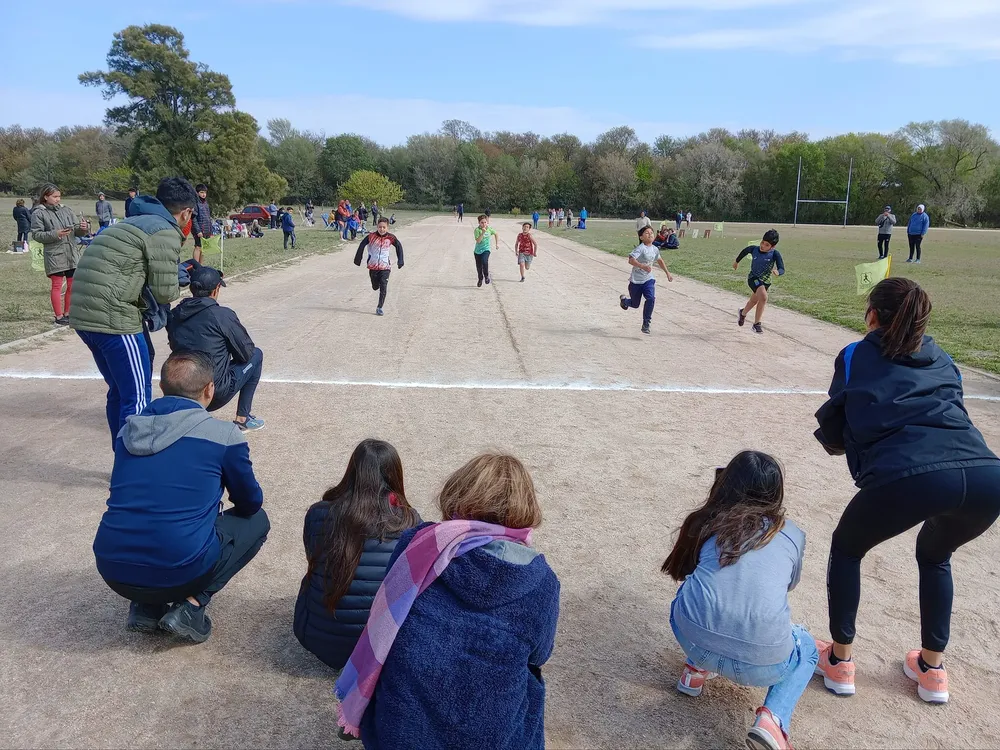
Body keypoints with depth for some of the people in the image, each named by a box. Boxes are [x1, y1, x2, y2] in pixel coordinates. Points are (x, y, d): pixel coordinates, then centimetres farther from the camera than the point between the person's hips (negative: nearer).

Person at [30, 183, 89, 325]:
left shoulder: (66, 210, 11)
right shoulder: (38, 213, -1)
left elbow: (77, 232, 10)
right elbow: (36, 235, -6)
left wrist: (82, 229, -14)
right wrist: (55, 234, -19)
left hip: (73, 254, 5)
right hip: (54, 255, -4)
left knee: (72, 285, 8)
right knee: (57, 286, 0)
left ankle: (67, 314, 21)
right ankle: (58, 317, 5)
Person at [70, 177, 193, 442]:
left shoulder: (133, 222, 22)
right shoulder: (165, 232, -7)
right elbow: (164, 293, -7)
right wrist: (178, 286, 14)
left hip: (84, 315, 10)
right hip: (113, 319, -10)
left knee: (120, 391, 20)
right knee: (138, 398, -2)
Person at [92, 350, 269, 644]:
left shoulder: (127, 432, 10)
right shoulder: (224, 435, -4)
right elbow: (251, 502, 10)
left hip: (113, 573, 6)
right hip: (179, 573, -5)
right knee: (257, 520, 19)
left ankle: (145, 607, 17)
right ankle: (191, 606, 3)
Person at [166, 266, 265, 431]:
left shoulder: (174, 315, 4)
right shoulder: (223, 315, -12)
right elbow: (246, 353, -4)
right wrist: (232, 353, 19)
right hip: (215, 395, -6)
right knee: (256, 355, 15)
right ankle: (242, 419, 16)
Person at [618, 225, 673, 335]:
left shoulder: (655, 249, 4)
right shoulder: (640, 248, -18)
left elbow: (659, 260, 24)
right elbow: (631, 260, -32)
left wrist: (667, 273, 26)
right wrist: (643, 266, -45)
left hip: (648, 279, 4)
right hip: (636, 280, -4)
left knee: (651, 299, -20)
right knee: (635, 304, 10)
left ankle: (646, 324, -9)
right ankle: (624, 299, 48)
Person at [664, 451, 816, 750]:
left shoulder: (706, 522, 16)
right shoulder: (792, 534, 16)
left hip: (693, 641, 2)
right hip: (760, 663, -2)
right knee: (806, 648, 33)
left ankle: (697, 669, 25)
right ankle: (772, 720, 9)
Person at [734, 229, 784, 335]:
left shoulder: (775, 254, -19)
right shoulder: (754, 249, -15)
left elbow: (782, 270, -25)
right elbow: (744, 251, 8)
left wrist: (777, 272, -48)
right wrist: (737, 261, 22)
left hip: (765, 281, 3)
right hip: (753, 278, -2)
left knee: (754, 301, 24)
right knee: (763, 297, -27)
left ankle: (743, 313, 56)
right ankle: (757, 324, -17)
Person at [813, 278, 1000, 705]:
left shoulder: (854, 357, 19)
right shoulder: (944, 361, 28)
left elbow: (831, 440, 21)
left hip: (906, 477, -4)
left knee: (846, 548, 26)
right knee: (934, 555, 36)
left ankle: (840, 662, 31)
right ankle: (932, 669, 41)